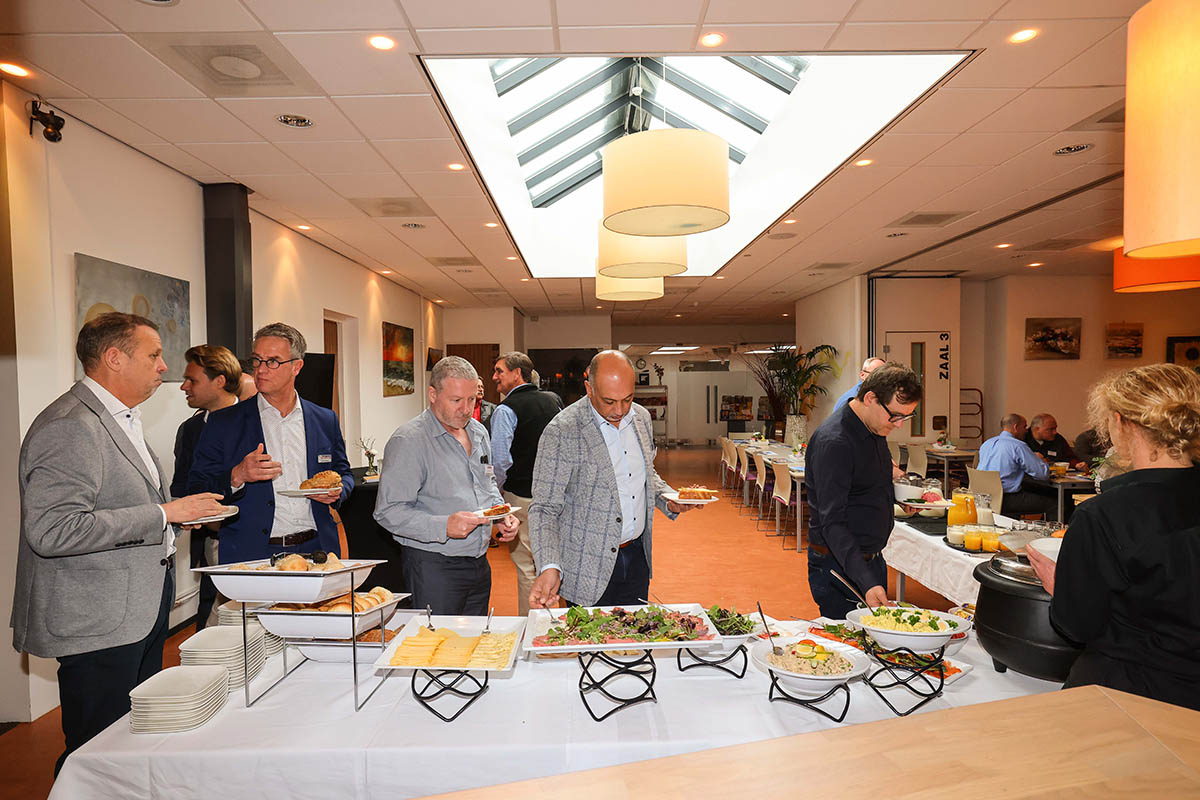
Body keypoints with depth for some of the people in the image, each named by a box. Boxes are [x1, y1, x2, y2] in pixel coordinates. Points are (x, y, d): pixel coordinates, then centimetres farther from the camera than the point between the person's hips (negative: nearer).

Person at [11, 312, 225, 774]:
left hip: (142, 612, 10)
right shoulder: (68, 427, -18)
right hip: (97, 622, -10)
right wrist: (162, 514, -24)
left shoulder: (122, 419, 15)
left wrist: (177, 514, 10)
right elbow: (52, 531, -27)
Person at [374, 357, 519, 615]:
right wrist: (443, 527, -28)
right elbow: (389, 511, -17)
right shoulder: (408, 440, -13)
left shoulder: (478, 432, 10)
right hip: (433, 567, -7)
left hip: (480, 563, 7)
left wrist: (501, 515, 5)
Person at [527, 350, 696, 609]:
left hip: (637, 559, 6)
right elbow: (544, 508, -18)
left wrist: (668, 498, -1)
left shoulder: (641, 417, 3)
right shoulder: (561, 432, -18)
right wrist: (549, 567, -31)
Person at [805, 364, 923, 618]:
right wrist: (866, 581, -35)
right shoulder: (833, 442, -24)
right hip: (839, 566, -9)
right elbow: (832, 523, -28)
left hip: (872, 558, 9)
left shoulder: (876, 428, 5)